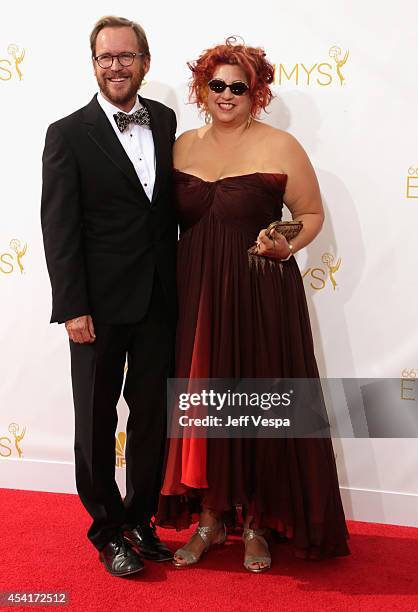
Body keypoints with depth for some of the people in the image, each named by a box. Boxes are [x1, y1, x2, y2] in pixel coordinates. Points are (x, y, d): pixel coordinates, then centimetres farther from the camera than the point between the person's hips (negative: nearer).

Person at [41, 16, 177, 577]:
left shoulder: (166, 122, 7)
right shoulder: (68, 135, -6)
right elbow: (59, 228, -10)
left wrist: (183, 283, 7)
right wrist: (73, 308, -15)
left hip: (159, 300, 4)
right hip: (101, 304, -4)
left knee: (152, 416, 13)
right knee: (96, 422, 9)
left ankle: (140, 521, 31)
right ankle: (108, 529, 27)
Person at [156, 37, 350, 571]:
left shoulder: (280, 147, -4)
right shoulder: (182, 146, 8)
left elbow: (312, 213, 2)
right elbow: (171, 218, 14)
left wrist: (287, 247, -17)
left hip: (260, 296, -3)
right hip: (195, 295, 4)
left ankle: (256, 523, 21)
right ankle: (210, 518, 24)